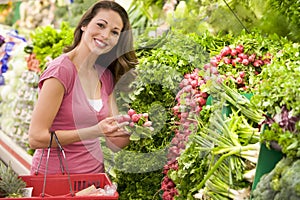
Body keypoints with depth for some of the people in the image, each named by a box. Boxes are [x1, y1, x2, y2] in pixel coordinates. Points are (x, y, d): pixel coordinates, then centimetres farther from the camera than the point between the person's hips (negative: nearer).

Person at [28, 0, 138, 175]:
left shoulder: (106, 76, 7)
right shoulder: (61, 70, -13)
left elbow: (114, 143, 8)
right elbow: (36, 138, -17)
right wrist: (96, 131, -21)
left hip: (94, 174, 6)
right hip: (54, 176, -6)